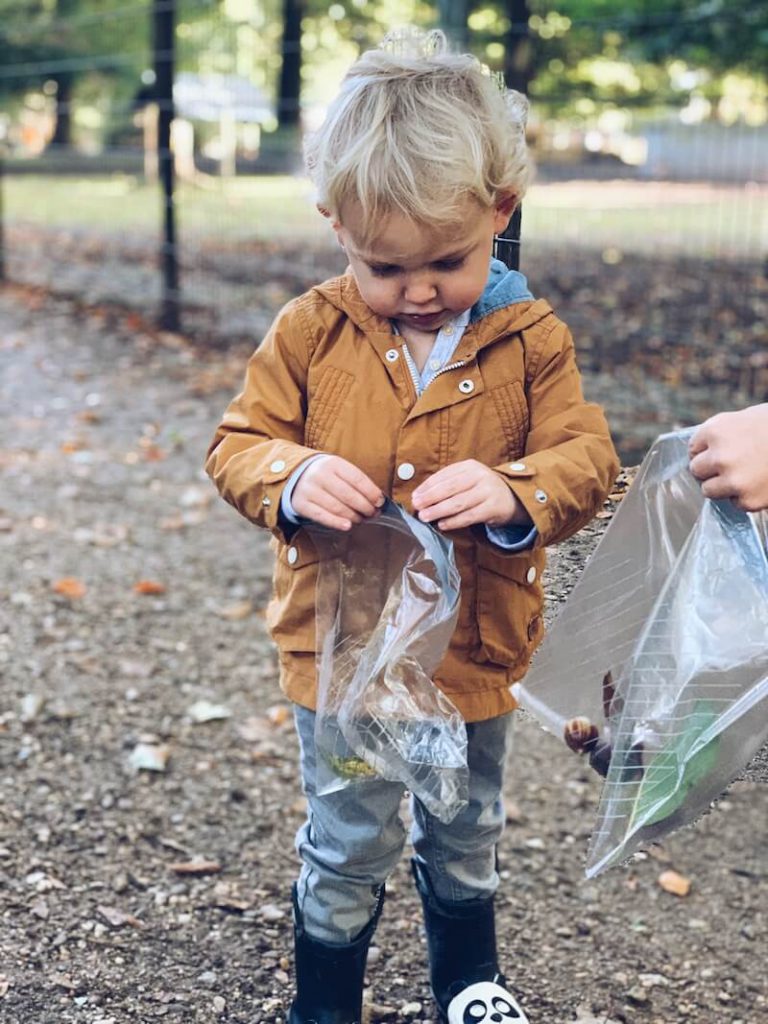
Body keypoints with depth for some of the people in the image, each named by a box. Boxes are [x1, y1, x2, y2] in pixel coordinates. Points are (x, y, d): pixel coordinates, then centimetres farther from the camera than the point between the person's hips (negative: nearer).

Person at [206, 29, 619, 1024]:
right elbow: (237, 444, -4)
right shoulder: (309, 330, -8)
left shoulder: (531, 339, -9)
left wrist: (511, 494, -32)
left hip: (473, 645, 1)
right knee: (346, 844, 14)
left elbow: (585, 460, -11)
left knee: (465, 833, 24)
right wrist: (291, 478, -27)